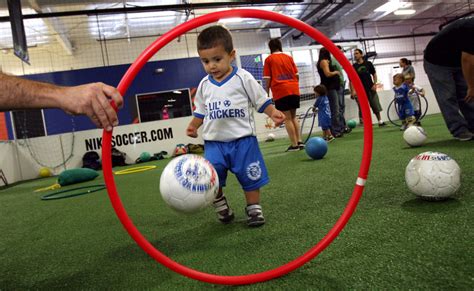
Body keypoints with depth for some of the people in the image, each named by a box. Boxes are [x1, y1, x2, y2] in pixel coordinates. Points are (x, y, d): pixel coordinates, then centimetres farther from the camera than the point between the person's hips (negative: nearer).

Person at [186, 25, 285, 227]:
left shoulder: (243, 78, -3)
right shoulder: (204, 85, 9)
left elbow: (262, 101, 0)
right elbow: (200, 112, 21)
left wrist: (273, 113, -16)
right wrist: (193, 126, 8)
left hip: (242, 139, -2)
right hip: (214, 142, 3)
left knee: (250, 178, 4)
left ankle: (254, 209, 22)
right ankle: (221, 207, 15)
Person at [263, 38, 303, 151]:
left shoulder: (269, 59, 3)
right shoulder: (289, 57, 13)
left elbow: (267, 79, -2)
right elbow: (297, 75, 13)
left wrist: (267, 93, 6)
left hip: (280, 91, -4)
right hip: (294, 90, 4)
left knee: (287, 118, -1)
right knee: (293, 117, 15)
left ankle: (294, 144, -2)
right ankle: (299, 141, 9)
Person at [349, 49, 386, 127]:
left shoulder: (368, 64, 7)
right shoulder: (353, 67, 2)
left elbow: (374, 74, 12)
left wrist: (374, 84, -3)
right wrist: (352, 91, -12)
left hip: (371, 89, 2)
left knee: (376, 106, 5)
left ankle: (380, 121, 16)